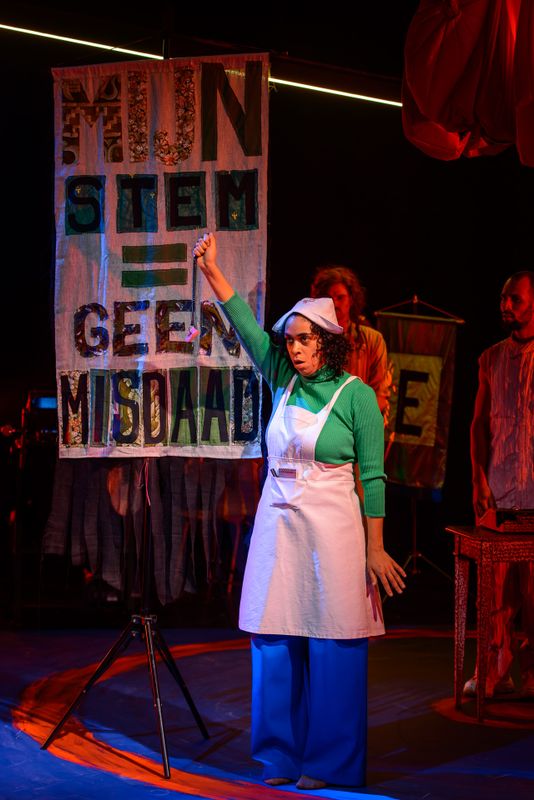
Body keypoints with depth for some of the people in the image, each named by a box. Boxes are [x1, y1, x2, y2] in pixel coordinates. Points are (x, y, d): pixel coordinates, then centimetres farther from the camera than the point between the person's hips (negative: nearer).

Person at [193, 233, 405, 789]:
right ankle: (282, 755, 19)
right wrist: (211, 270, -7)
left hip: (331, 524, -5)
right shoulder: (283, 382, 8)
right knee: (275, 640, 7)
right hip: (277, 520, 5)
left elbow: (373, 475, -6)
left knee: (330, 645, 0)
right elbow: (246, 326, 3)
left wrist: (375, 548, -8)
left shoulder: (356, 394, -6)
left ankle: (329, 762, 12)